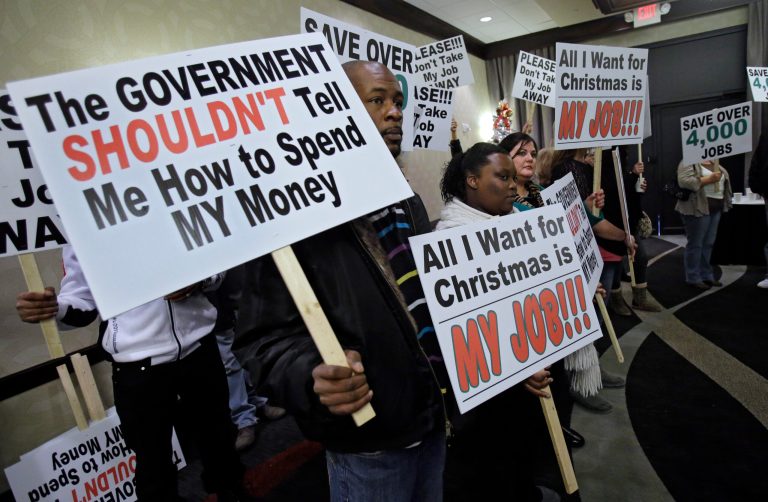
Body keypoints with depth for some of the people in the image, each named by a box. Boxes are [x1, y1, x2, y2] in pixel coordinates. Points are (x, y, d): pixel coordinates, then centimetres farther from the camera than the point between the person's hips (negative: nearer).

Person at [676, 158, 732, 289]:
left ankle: (706, 275, 19)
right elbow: (684, 181, -20)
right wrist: (708, 179, -21)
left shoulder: (714, 163, 18)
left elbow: (724, 178, 23)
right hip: (698, 208, -8)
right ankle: (693, 278, 5)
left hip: (716, 209, 8)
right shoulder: (689, 162, -7)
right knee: (695, 244, -2)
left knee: (708, 244, 11)